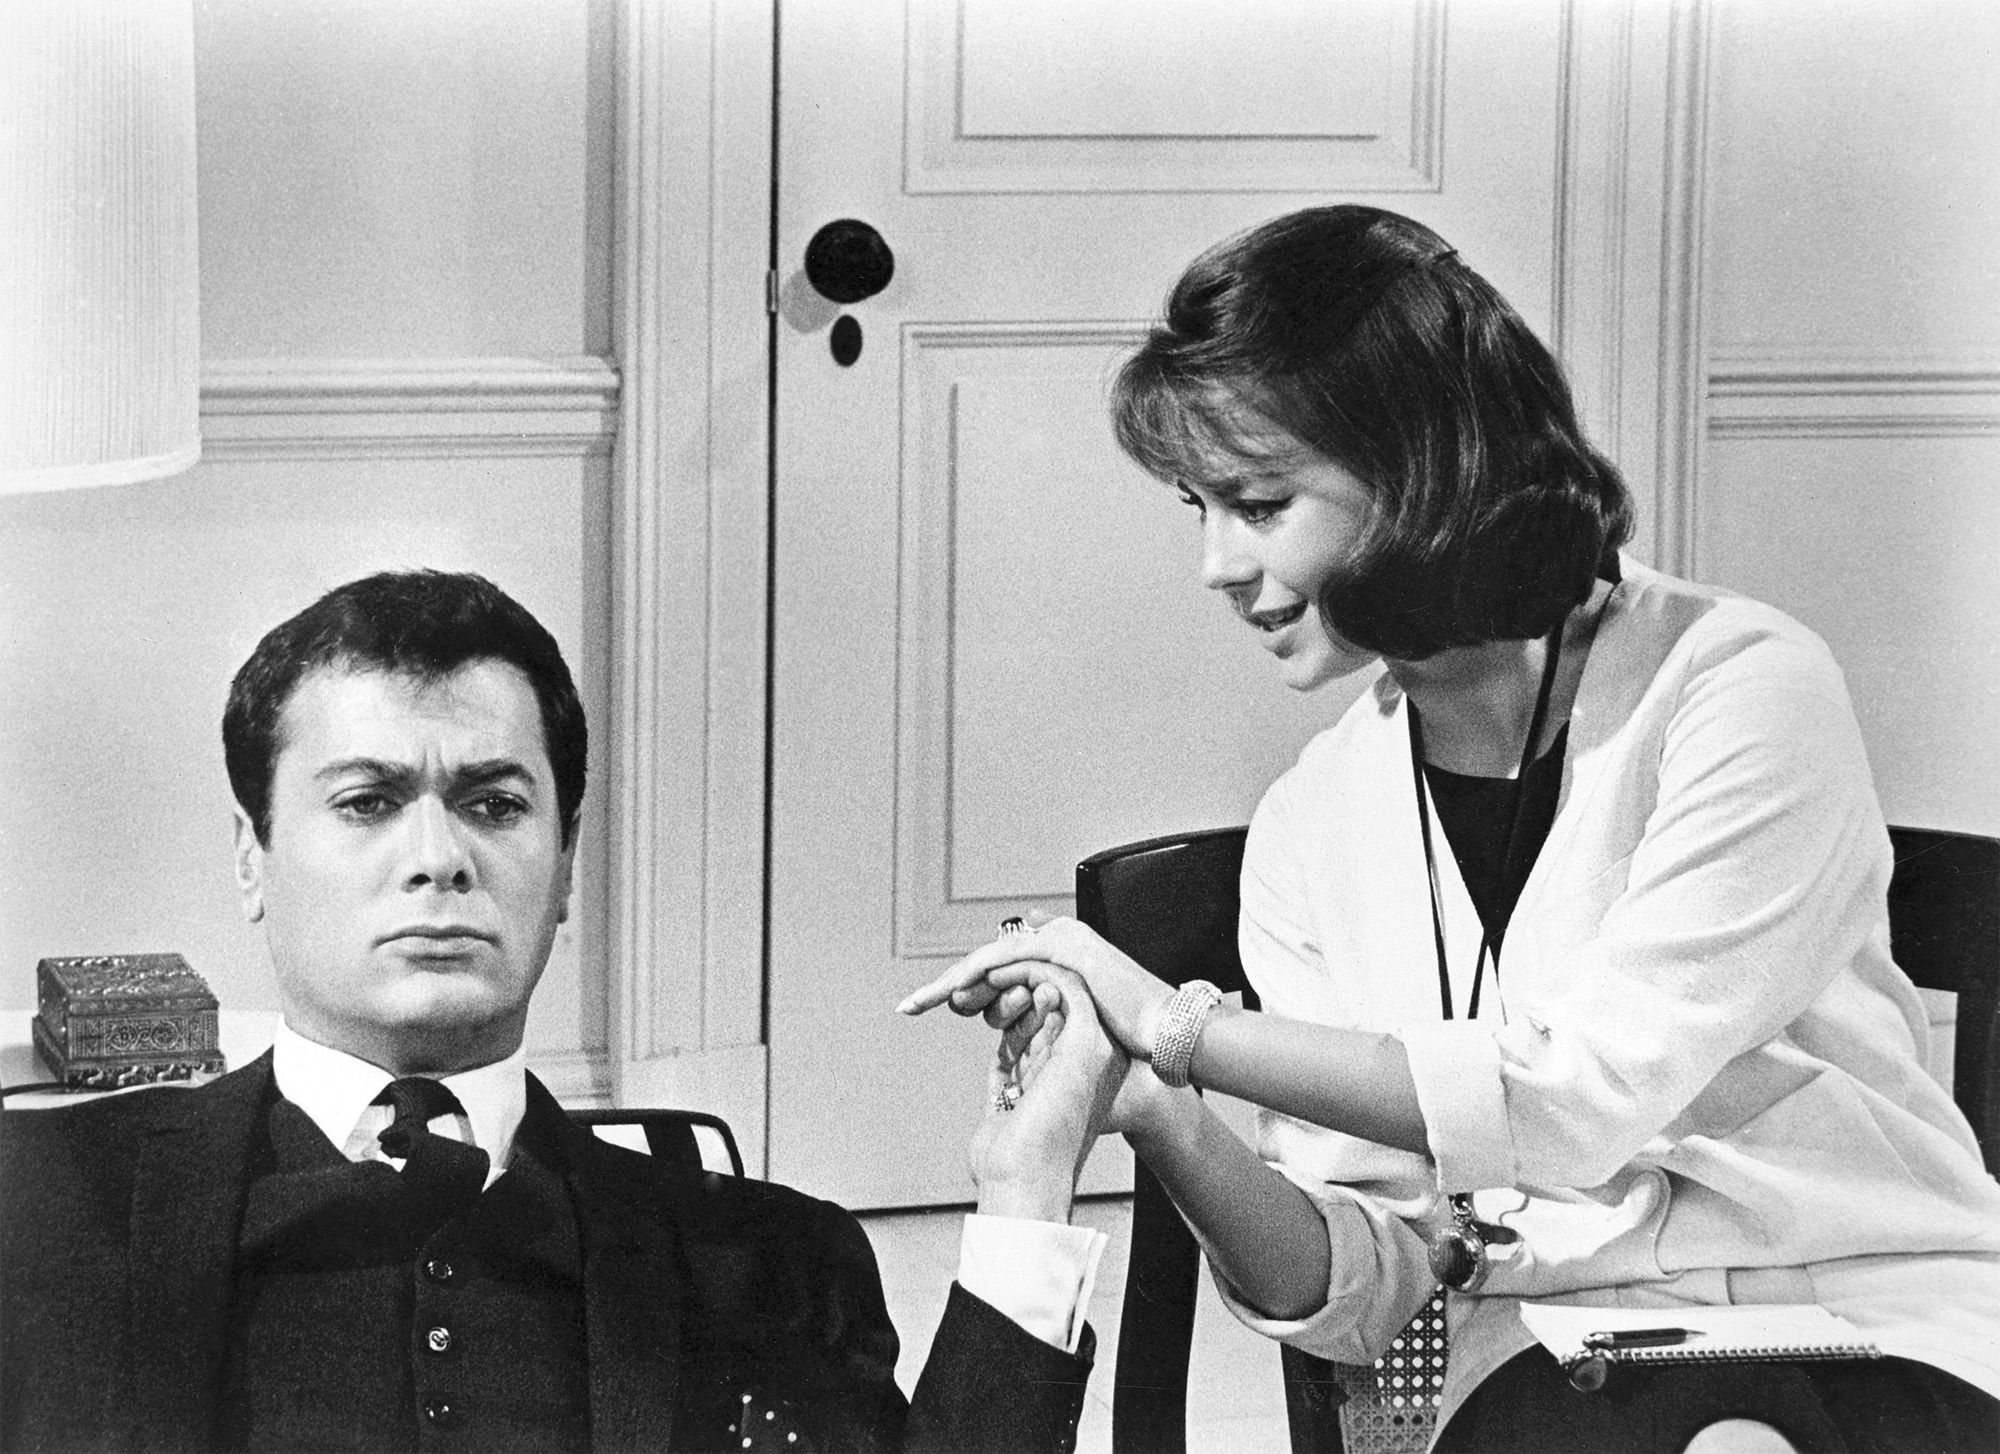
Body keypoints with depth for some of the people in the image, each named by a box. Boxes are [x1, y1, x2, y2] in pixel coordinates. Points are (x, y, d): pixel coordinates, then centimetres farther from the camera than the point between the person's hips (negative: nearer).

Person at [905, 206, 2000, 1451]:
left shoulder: (1746, 691, -7)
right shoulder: (1310, 831, 7)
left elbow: (1587, 1094, -17)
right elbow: (1360, 1297, 4)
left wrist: (1185, 1032, -17)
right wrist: (1167, 1123, -16)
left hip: (1875, 1338, -3)